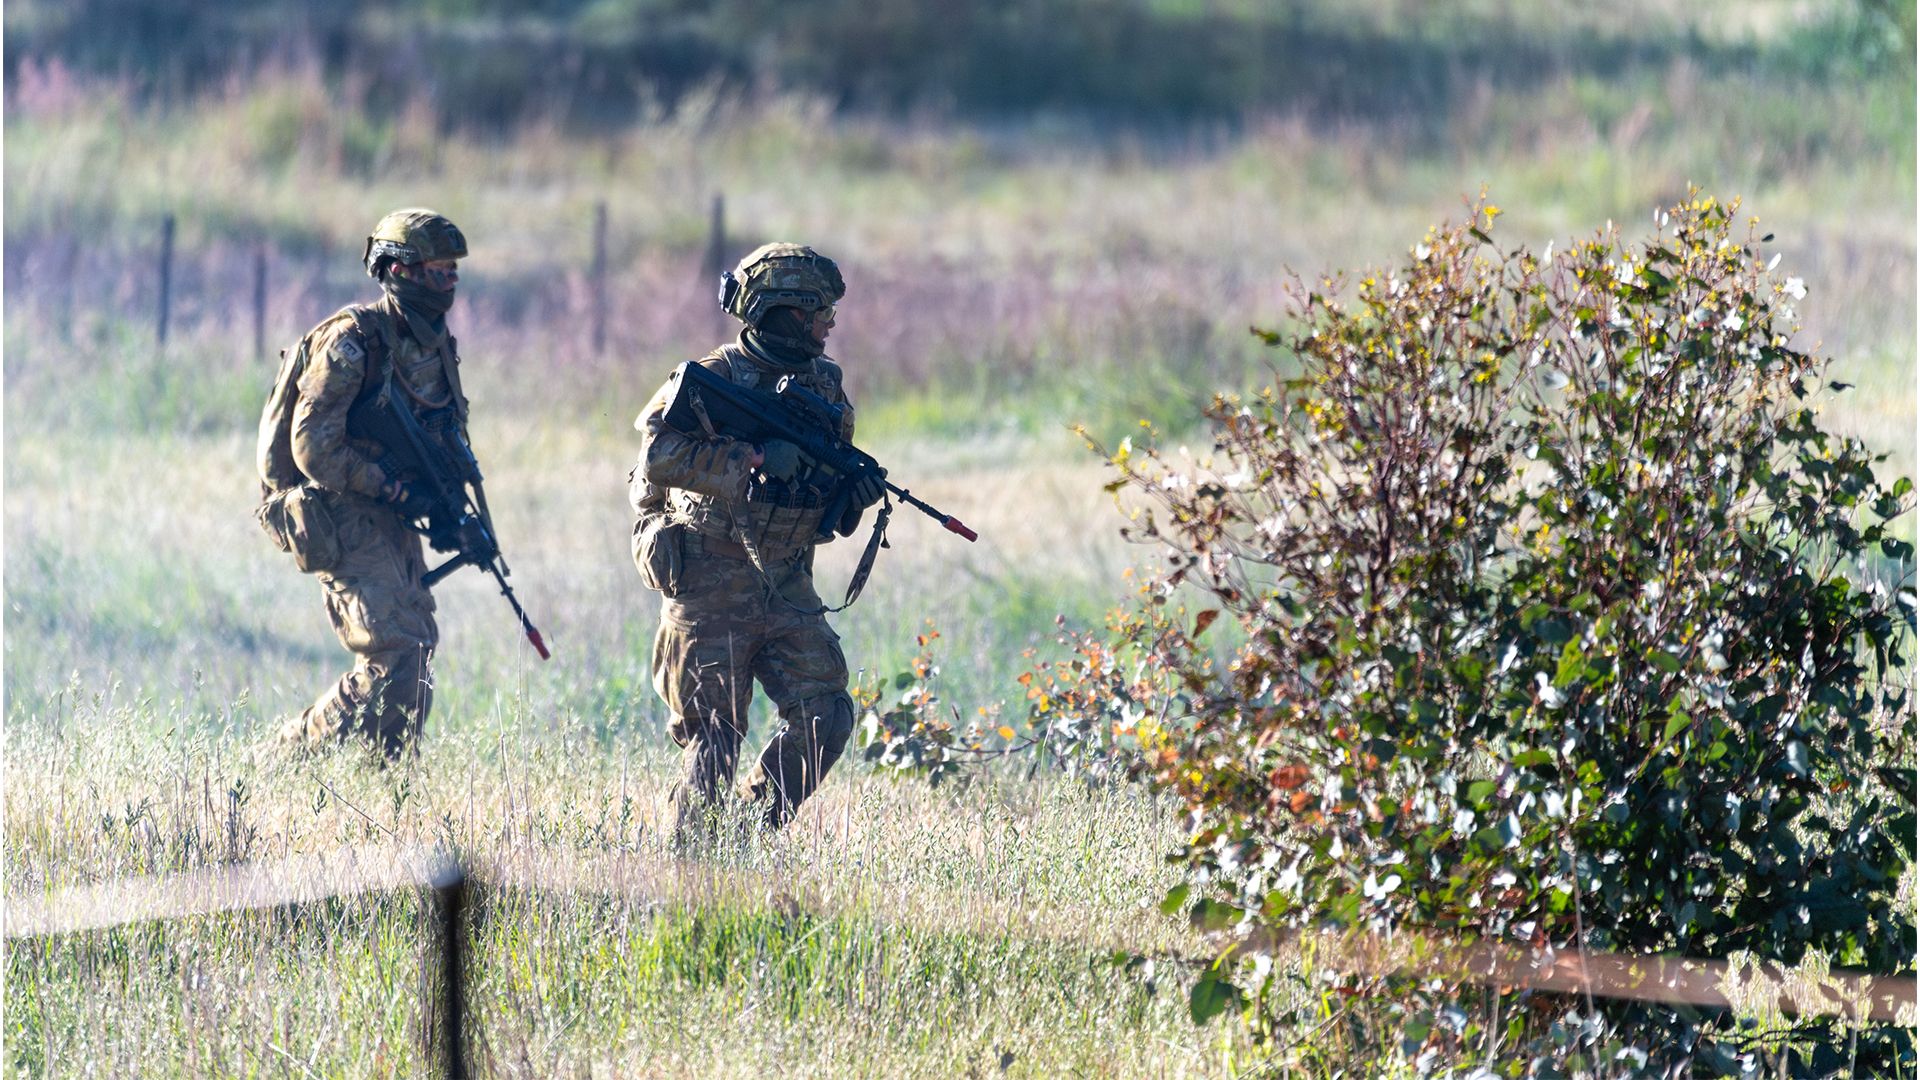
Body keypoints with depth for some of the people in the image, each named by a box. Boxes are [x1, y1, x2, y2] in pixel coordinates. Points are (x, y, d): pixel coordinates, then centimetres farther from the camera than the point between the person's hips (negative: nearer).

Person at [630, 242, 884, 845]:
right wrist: (750, 461, -27)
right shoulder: (715, 377, -11)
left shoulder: (823, 388, 10)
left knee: (825, 716, -3)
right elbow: (660, 451, -25)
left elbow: (830, 510, 18)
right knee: (714, 735, -4)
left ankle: (757, 828, 13)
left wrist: (854, 494, -5)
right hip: (710, 588, -6)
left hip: (784, 586, 6)